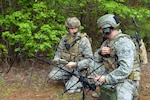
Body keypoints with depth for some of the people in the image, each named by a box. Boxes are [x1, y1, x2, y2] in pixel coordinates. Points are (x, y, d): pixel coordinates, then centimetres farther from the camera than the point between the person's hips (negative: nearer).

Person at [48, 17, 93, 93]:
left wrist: (75, 64, -29)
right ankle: (71, 78, 9)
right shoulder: (65, 38, -1)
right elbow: (59, 51, 10)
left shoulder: (84, 40, -17)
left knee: (70, 89, -16)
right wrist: (56, 59, -13)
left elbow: (89, 59, -18)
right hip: (65, 65, 5)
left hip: (78, 68, -5)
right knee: (52, 75, -14)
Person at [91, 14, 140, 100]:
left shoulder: (123, 42, -22)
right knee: (94, 63, 4)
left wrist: (106, 78, -22)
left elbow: (125, 69, -29)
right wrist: (101, 52, -11)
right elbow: (96, 58, 11)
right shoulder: (108, 41, 7)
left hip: (126, 79, -9)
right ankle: (103, 86, 8)